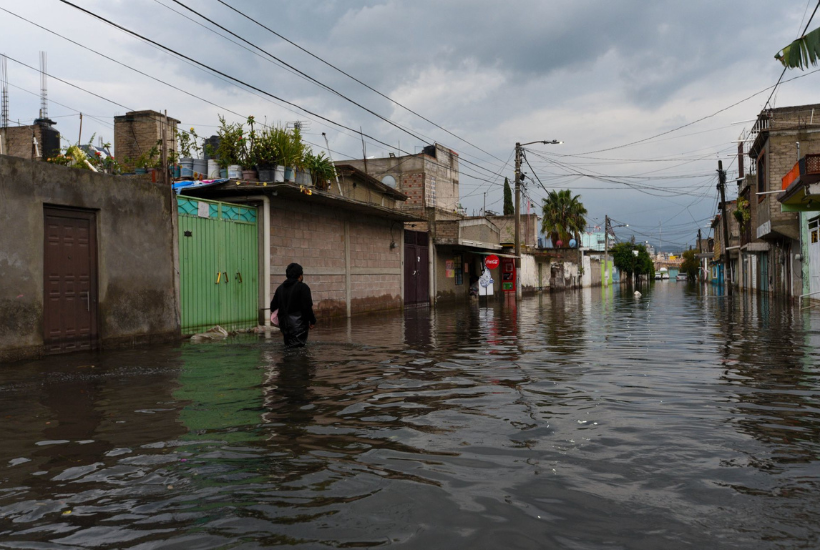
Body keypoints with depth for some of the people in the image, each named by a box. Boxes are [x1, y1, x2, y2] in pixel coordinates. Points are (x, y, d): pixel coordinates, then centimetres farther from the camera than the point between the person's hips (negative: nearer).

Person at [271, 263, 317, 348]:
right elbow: (307, 307, -14)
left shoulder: (280, 288, 11)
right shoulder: (303, 287, -10)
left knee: (288, 346, 13)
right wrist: (312, 321, -2)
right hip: (298, 324, -6)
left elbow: (273, 307, 15)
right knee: (299, 346, -5)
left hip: (284, 324, 6)